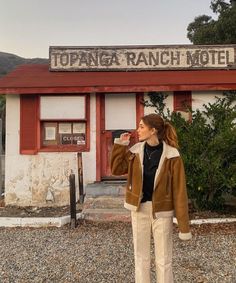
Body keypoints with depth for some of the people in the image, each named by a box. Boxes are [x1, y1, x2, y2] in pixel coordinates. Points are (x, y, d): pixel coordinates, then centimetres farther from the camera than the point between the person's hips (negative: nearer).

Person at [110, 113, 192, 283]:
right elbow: (116, 169, 4)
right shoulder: (135, 151, -1)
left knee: (163, 260, 10)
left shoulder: (171, 155, -14)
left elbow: (179, 190, -12)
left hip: (161, 211, -3)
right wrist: (120, 145, -6)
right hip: (139, 208, 4)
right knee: (141, 256, 16)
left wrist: (184, 225, -11)